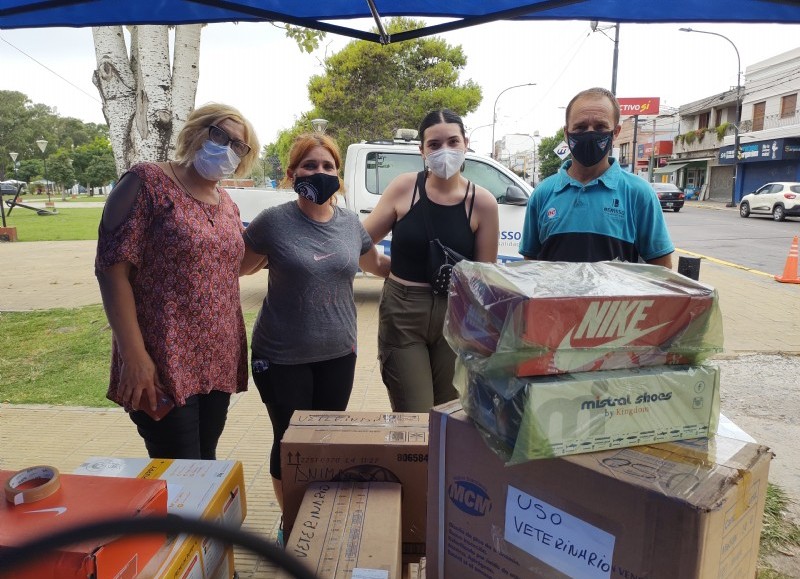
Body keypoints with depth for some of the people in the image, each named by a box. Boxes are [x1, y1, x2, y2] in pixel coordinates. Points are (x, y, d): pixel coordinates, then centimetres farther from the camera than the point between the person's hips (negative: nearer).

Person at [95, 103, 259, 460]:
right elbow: (112, 268, -13)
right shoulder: (148, 183, -8)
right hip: (163, 366, -6)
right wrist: (134, 355, -20)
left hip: (219, 364, 7)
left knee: (206, 465, 16)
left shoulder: (228, 206, 13)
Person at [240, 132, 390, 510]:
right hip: (283, 358, -3)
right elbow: (237, 267, 0)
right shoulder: (274, 222, -11)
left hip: (338, 354, 4)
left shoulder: (350, 223, 1)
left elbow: (375, 264, 18)